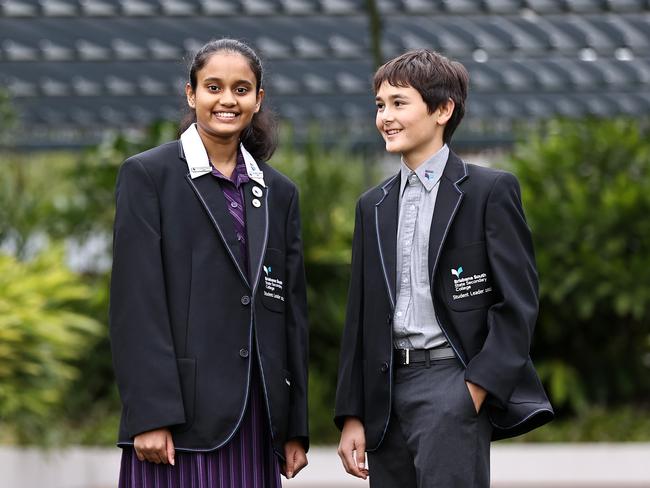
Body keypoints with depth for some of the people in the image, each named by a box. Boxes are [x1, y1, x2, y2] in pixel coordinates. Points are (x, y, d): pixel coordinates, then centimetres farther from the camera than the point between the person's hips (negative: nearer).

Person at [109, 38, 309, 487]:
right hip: (181, 407, -4)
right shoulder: (147, 175, 1)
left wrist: (296, 428, 10)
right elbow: (135, 303, -6)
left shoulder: (278, 192, 16)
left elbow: (292, 310, 15)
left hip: (257, 415, 4)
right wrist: (150, 416, -15)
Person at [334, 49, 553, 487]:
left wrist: (476, 390, -13)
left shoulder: (490, 191, -1)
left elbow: (518, 303, -6)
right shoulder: (374, 206, 17)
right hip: (387, 388, 6)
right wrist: (352, 417, 11)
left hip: (453, 382, -6)